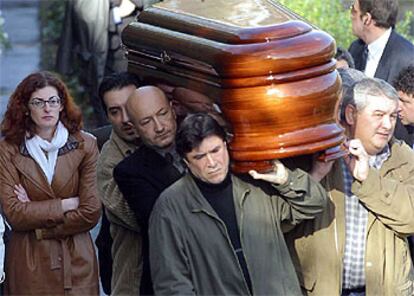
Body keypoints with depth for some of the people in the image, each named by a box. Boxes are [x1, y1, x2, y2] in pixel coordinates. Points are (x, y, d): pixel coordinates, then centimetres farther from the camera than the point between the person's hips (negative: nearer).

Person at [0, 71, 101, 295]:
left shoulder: (85, 145, -2)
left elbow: (91, 213, -8)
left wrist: (35, 217, -9)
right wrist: (67, 204, -11)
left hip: (75, 261, 0)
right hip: (28, 263, 0)